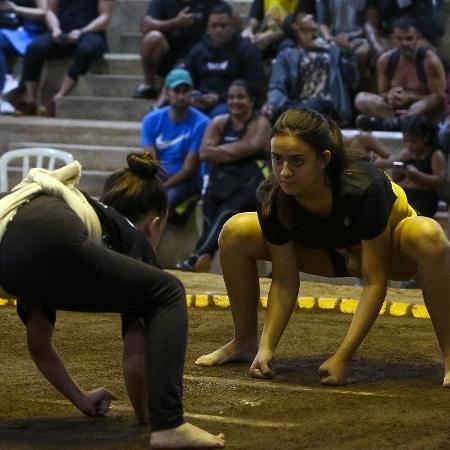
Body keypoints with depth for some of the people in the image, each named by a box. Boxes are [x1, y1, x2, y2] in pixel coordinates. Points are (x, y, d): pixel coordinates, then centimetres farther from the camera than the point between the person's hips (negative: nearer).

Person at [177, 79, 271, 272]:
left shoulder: (260, 124, 7)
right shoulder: (218, 123, 18)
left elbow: (247, 147, -11)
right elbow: (204, 153, 3)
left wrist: (218, 150, 2)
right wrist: (235, 152, -4)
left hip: (249, 184, -4)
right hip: (220, 182, 4)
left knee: (226, 213, -32)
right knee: (210, 214, -27)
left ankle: (198, 257, -50)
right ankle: (203, 259, -46)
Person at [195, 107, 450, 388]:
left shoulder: (363, 189, -39)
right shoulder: (272, 199, -28)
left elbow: (374, 281, -34)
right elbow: (285, 281, -16)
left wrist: (343, 357, -37)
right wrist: (267, 348, -26)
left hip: (389, 253, -4)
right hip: (330, 252, 4)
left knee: (427, 234, -39)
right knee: (237, 232, -15)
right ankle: (245, 343, 4)